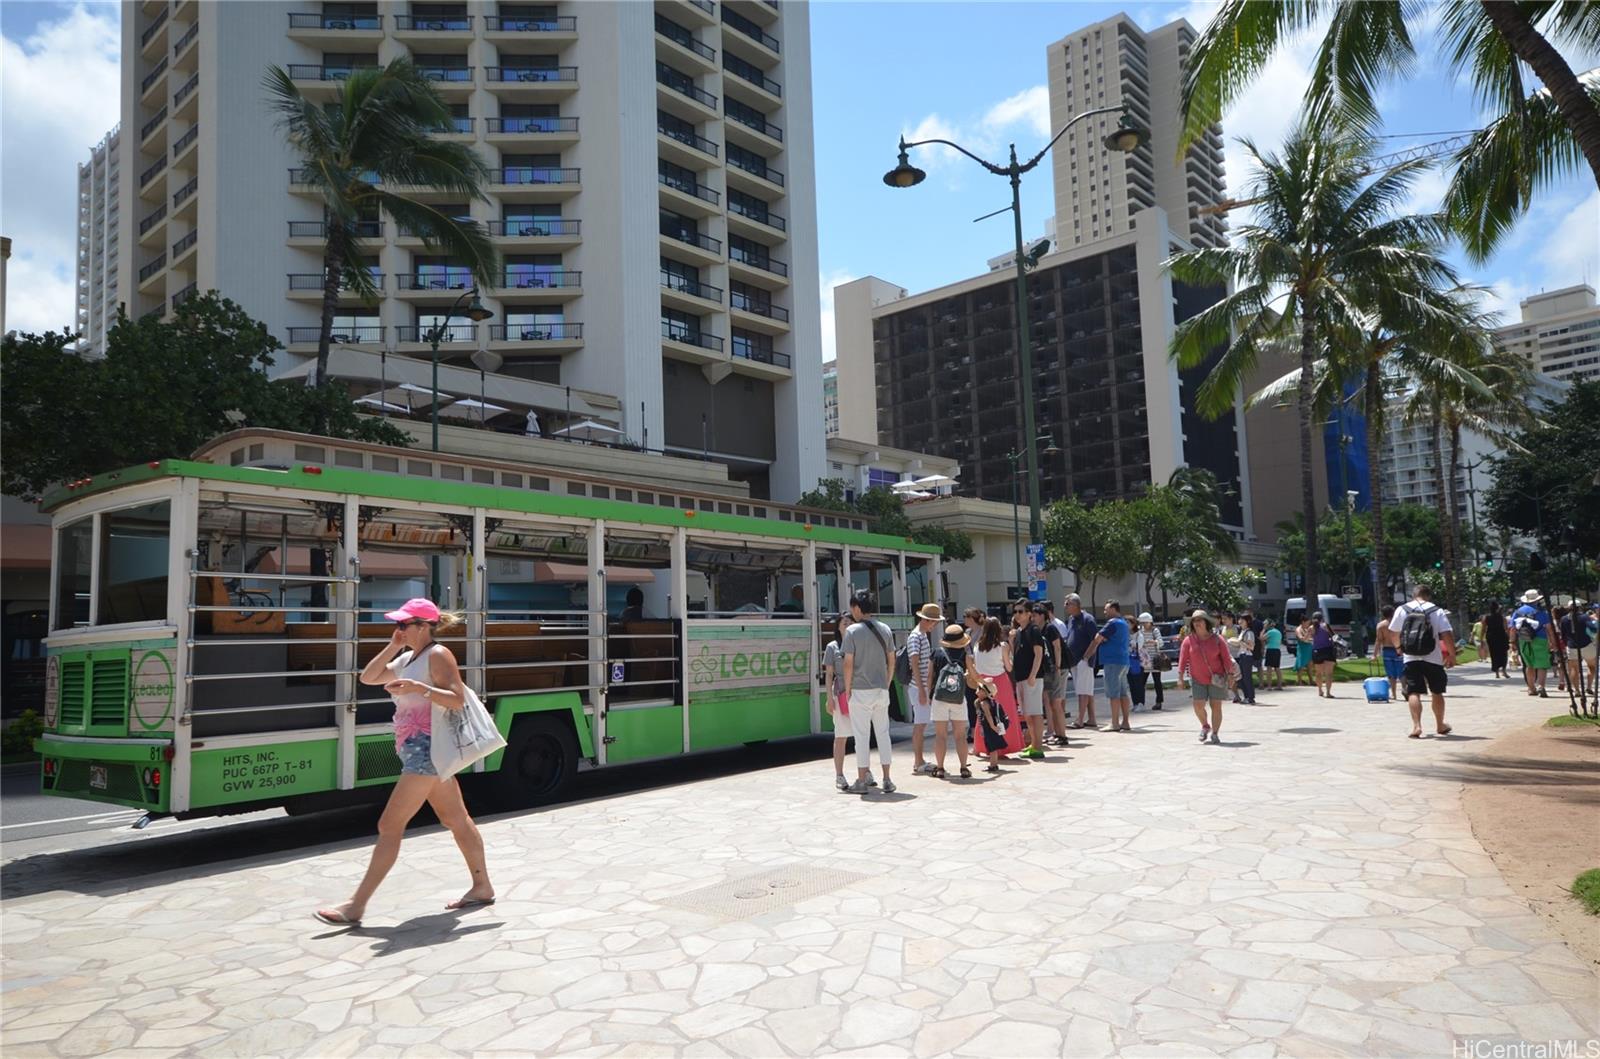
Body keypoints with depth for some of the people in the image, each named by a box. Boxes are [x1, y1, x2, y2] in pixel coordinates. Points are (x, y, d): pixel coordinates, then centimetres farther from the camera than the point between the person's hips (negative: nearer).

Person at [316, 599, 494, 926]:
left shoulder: (437, 655, -11)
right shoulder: (407, 659, 17)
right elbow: (368, 677, 17)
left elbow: (457, 700, -18)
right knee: (456, 819, 14)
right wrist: (392, 647, 7)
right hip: (417, 749, 10)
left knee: (390, 825, -8)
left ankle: (356, 906, -5)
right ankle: (482, 887, 22)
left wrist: (419, 688, -29)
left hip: (427, 748, -10)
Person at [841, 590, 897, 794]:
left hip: (860, 691, -4)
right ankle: (887, 780, 13)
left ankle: (862, 781, 6)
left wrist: (847, 690, -2)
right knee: (883, 733, 11)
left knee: (862, 735, 2)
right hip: (881, 690, 5)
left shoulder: (852, 631, -10)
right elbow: (891, 661, 8)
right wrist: (886, 684, 16)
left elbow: (848, 664, -10)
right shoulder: (885, 629, 5)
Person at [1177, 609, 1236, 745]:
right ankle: (1205, 726, 21)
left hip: (1216, 679, -1)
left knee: (1216, 706, 1)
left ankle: (1215, 733, 17)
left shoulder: (1217, 639, -4)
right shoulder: (1188, 640, -2)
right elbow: (1183, 659, -3)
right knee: (1198, 705, -9)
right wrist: (1180, 677, -7)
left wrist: (1230, 675, -7)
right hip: (1198, 680, 1)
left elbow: (1226, 658, -2)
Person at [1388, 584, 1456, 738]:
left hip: (1411, 659, 0)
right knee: (1437, 692, 16)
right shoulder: (1437, 611, -2)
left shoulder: (1402, 610, 3)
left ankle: (1416, 725, -16)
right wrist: (1452, 655, 3)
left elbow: (1393, 633, 11)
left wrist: (1399, 647, 30)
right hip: (1433, 659, 0)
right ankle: (1440, 725, 29)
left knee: (1414, 692, -2)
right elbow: (1447, 635, -8)